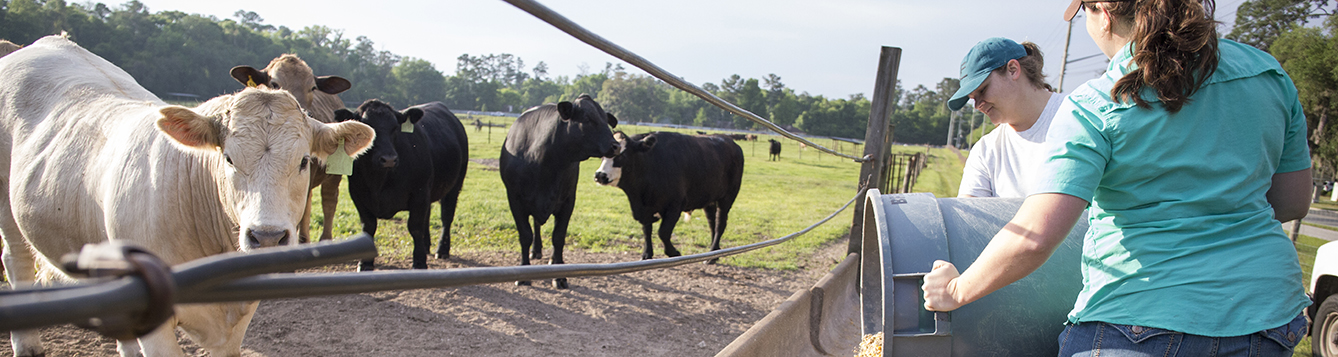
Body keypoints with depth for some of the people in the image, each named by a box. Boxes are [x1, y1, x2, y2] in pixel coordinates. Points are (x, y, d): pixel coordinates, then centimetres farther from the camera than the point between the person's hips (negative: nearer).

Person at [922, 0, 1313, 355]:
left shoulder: (1095, 107, -13)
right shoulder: (1267, 73, 4)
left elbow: (1033, 238, -21)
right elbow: (1294, 202, 13)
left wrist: (958, 290, -6)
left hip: (1144, 320, -6)